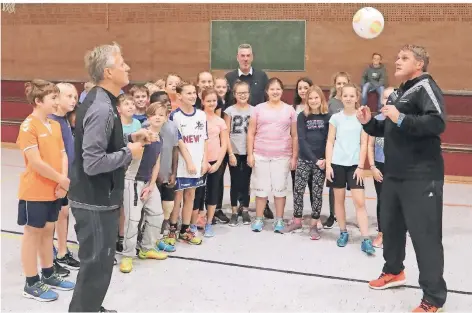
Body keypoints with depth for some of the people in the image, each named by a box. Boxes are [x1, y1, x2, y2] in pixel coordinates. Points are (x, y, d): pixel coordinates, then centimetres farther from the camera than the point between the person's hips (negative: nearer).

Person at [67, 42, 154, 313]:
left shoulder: (101, 101, 8)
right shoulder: (101, 108, -24)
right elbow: (93, 163, -29)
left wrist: (129, 139, 5)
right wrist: (129, 153, -17)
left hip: (99, 198, 10)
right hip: (96, 202, -10)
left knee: (100, 261, 23)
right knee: (97, 265, 3)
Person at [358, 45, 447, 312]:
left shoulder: (425, 87, -10)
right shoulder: (398, 93, 18)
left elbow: (438, 122, -26)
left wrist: (402, 119, -27)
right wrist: (369, 122, 7)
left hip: (421, 178, -9)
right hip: (394, 175, 9)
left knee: (425, 235, -5)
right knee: (390, 226, 20)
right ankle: (394, 271, 41)